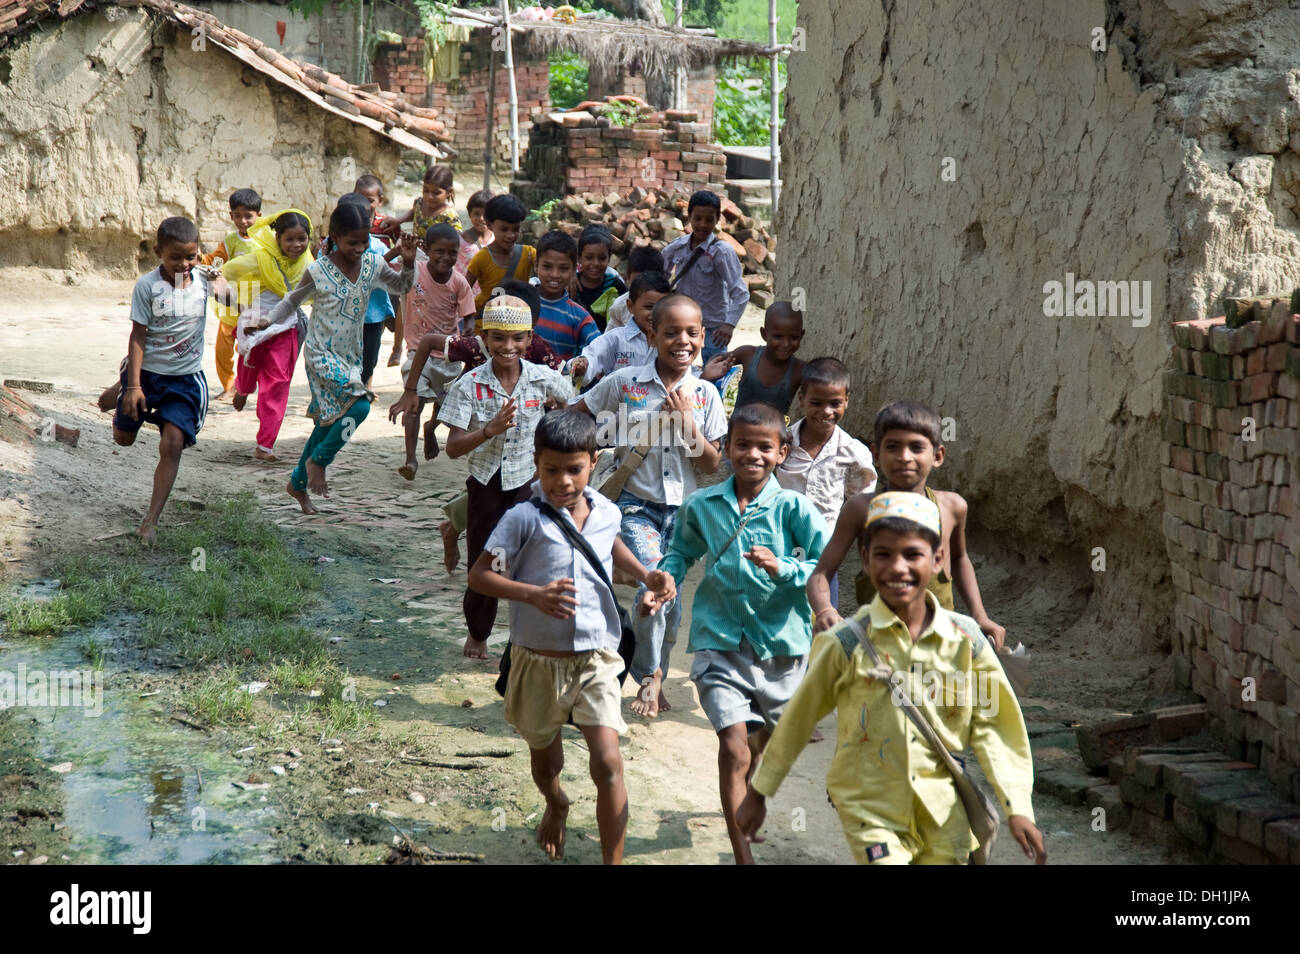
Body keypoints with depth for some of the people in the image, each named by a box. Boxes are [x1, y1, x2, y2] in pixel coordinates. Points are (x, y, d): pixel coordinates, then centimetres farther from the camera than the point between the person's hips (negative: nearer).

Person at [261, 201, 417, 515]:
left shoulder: (373, 264, 1)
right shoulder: (318, 271, -11)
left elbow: (401, 286, 17)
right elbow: (292, 301, 3)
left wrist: (408, 262, -2)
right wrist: (267, 321, -10)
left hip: (350, 357, 6)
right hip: (321, 355, -6)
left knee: (328, 423, 13)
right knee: (358, 405, -25)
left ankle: (298, 483, 32)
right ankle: (318, 460, -5)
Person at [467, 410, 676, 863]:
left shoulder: (607, 514, -1)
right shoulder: (523, 519, -15)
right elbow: (478, 576, -13)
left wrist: (646, 575, 7)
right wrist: (534, 594, -28)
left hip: (596, 659, 1)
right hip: (539, 660, -1)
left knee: (608, 763, -13)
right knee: (546, 761, 19)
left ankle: (613, 860, -6)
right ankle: (556, 805, 54)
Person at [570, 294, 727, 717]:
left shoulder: (705, 395, 1)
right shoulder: (624, 384, -6)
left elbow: (712, 464, 0)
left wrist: (687, 421, -12)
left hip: (683, 509, 3)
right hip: (637, 506, -3)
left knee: (672, 602, 11)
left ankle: (655, 680, 33)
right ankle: (649, 675, -1)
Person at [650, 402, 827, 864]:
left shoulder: (793, 508, -7)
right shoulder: (701, 506, 0)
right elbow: (681, 550, 19)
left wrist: (783, 569, -24)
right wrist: (665, 579, 0)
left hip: (780, 643, 1)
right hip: (721, 642, -1)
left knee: (762, 748, 20)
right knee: (734, 748, -14)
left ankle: (745, 805, 52)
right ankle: (742, 854, -9)